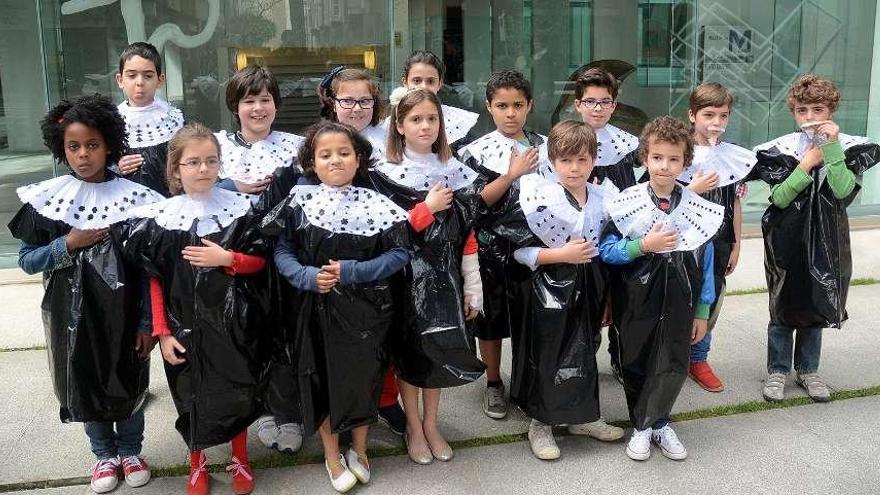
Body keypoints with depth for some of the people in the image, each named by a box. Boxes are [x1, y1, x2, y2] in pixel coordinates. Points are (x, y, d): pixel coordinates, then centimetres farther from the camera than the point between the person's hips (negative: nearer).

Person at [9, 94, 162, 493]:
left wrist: (148, 321, -8)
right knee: (86, 383, 15)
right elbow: (27, 260, -1)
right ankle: (104, 453, 37)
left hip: (123, 312, -1)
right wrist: (68, 244, -18)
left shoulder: (133, 197, -9)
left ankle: (130, 450, 36)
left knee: (128, 381, 13)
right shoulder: (47, 198, -6)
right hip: (73, 314, 1)